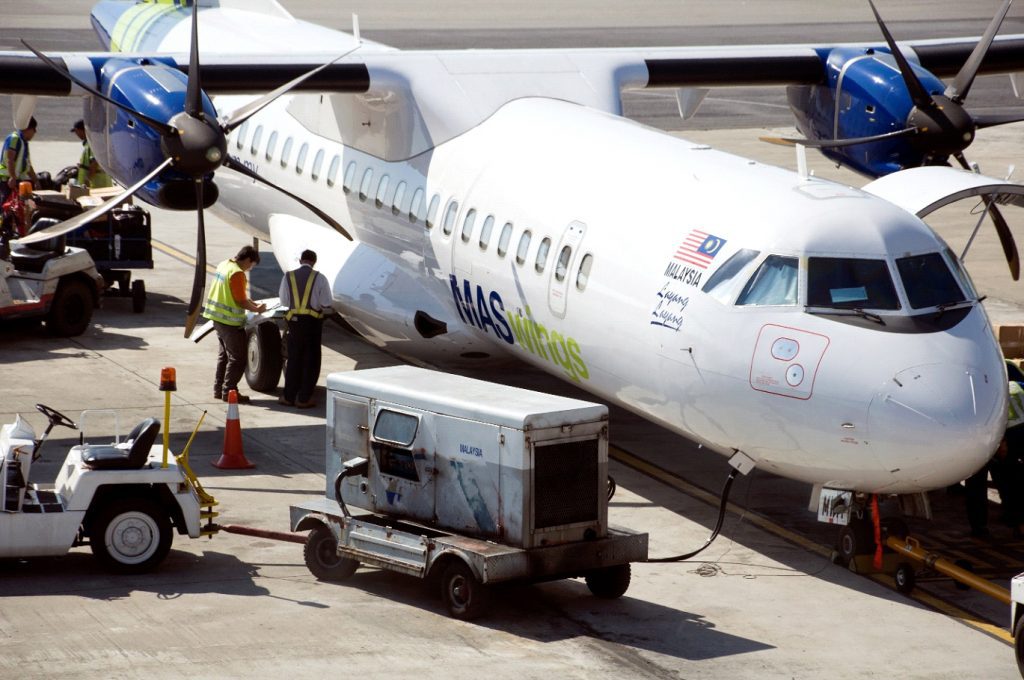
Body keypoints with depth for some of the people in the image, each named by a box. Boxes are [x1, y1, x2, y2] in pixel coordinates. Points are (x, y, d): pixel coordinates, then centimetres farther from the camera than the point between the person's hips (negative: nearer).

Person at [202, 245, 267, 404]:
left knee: (225, 354, 19)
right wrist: (257, 309, -3)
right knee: (237, 358, -2)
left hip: (217, 316, 10)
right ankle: (229, 391, 0)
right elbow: (241, 302, -19)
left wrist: (249, 302, 16)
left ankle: (219, 388, 23)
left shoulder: (224, 265, 8)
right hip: (230, 321, -10)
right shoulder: (237, 273, -21)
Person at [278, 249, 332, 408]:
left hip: (294, 320, 2)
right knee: (311, 360, 7)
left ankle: (289, 396, 16)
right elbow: (326, 304, -7)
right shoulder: (319, 278, -8)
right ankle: (304, 398, 6)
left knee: (294, 359, 13)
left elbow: (284, 301, 2)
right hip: (313, 321, -2)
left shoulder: (288, 277, -2)